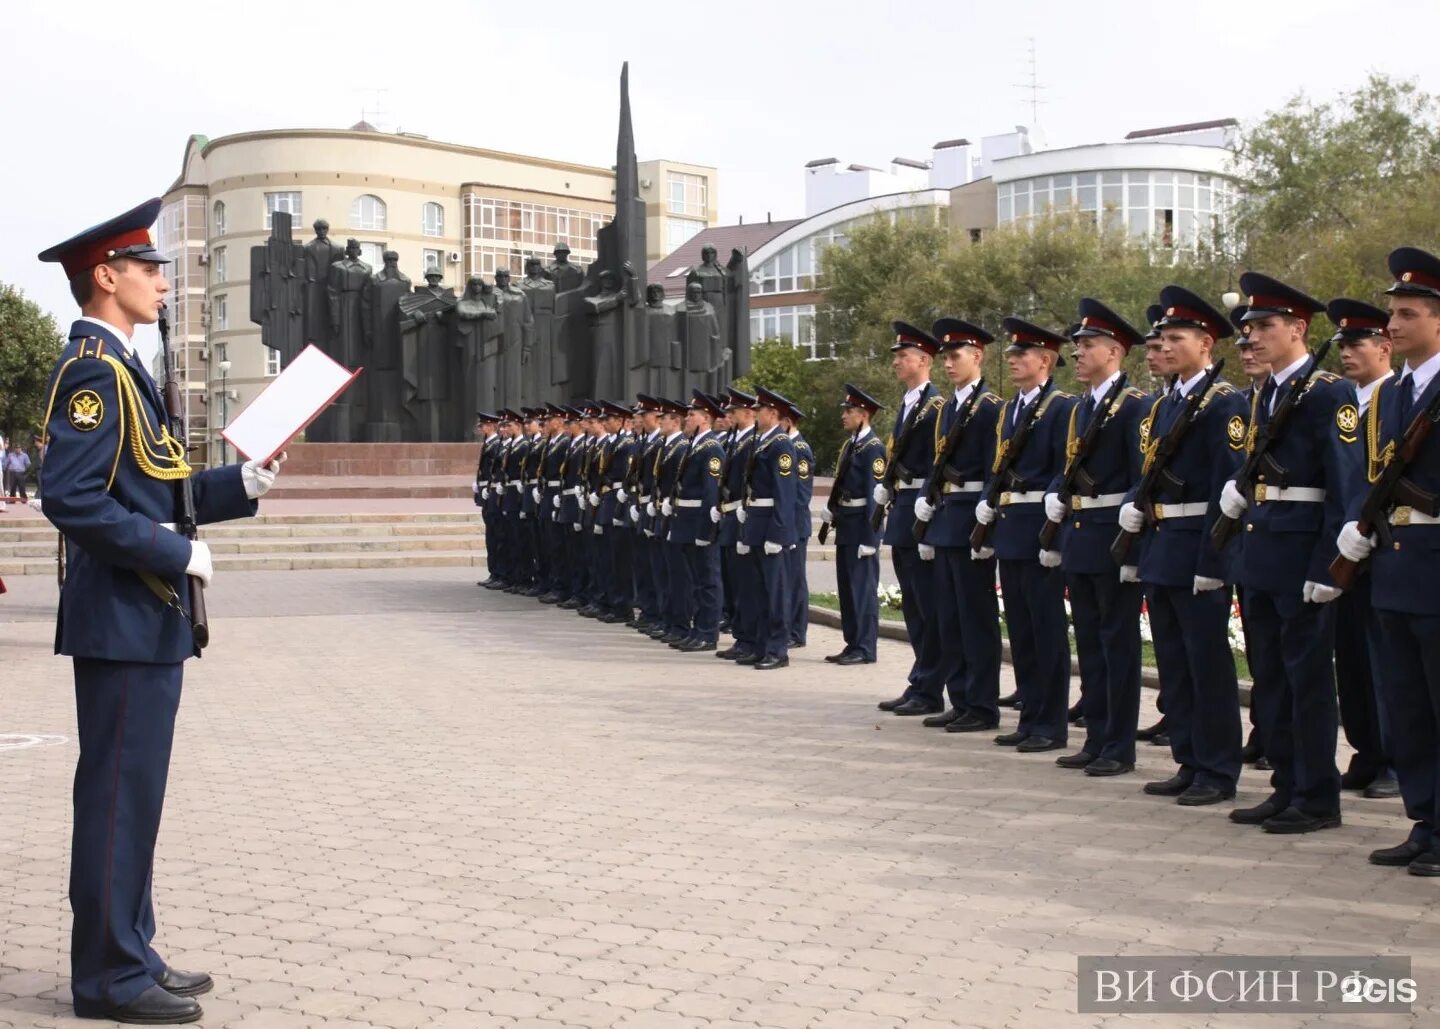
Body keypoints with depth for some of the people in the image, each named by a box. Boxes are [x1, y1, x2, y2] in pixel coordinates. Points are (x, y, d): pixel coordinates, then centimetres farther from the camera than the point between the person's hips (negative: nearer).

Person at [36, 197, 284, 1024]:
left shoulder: (121, 369, 16)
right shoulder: (93, 370, -14)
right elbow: (73, 499, -23)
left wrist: (242, 486, 9)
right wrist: (177, 554, -19)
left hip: (147, 620, 10)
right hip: (124, 621, -10)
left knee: (131, 796, 15)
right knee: (119, 796, -3)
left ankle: (129, 955, 24)